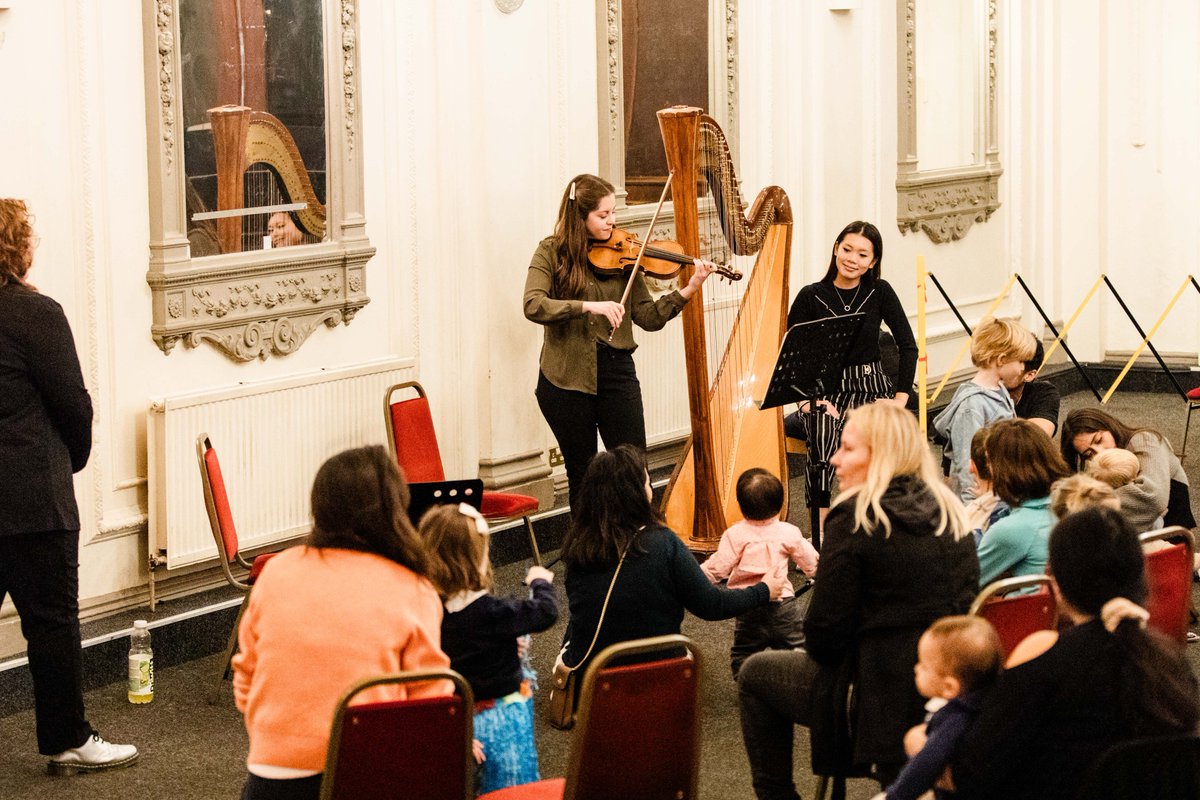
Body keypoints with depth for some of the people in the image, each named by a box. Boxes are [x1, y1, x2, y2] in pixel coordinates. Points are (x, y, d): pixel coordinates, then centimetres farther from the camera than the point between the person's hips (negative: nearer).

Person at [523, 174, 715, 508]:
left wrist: (688, 290, -13)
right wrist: (590, 306, -28)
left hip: (616, 371, 2)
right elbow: (533, 305, -19)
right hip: (566, 379, -1)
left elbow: (648, 318, 1)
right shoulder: (552, 252, -2)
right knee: (582, 476, 9)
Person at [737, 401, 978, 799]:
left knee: (755, 674, 16)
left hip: (883, 703, -7)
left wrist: (821, 650, 9)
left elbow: (824, 629, -15)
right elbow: (964, 604, 13)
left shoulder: (854, 519, -15)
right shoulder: (951, 512, 4)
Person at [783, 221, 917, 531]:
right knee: (823, 438, -32)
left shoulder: (880, 292, 2)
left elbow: (908, 345, 4)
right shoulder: (811, 296, -1)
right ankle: (821, 532, -29)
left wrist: (901, 397, -5)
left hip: (871, 391, 1)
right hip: (824, 393, -1)